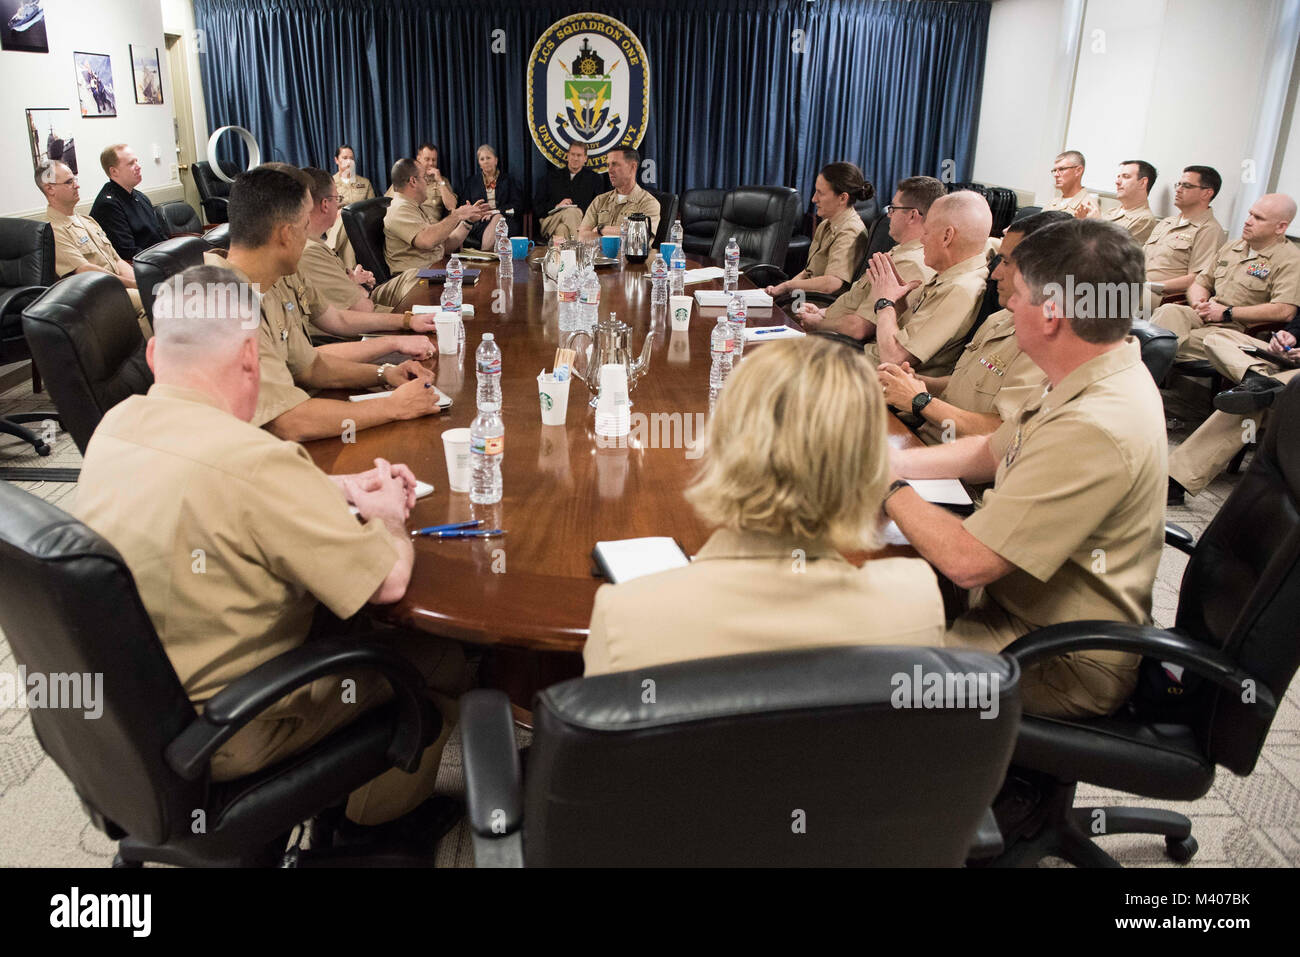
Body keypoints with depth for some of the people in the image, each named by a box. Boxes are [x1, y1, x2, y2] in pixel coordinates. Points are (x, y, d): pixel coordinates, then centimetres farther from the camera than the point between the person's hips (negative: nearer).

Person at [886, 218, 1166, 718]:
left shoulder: (1093, 430, -34)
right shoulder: (1103, 377, 0)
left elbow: (967, 561, -31)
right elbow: (993, 450, 13)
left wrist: (887, 486, -15)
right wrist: (892, 461, 1)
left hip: (1065, 669, -9)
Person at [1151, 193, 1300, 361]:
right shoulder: (1231, 247, 23)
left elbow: (1284, 311, -15)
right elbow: (1201, 283, 27)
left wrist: (1227, 313, -12)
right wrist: (1199, 304, 0)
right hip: (1204, 317, 6)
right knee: (1168, 311, -31)